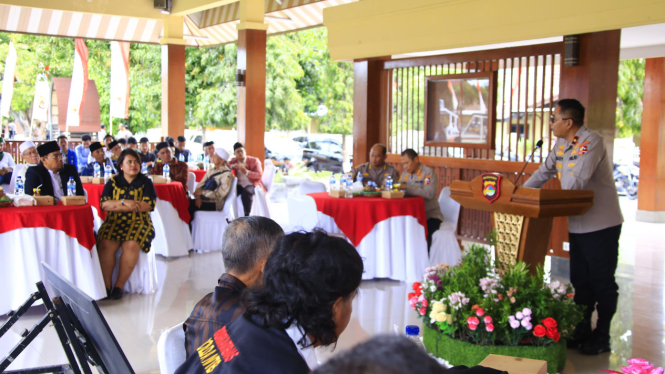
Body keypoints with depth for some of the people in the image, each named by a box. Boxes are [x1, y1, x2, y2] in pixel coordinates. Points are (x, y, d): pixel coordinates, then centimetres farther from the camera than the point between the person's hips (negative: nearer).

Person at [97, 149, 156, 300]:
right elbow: (104, 204, 2)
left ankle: (119, 285, -22)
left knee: (132, 245, -32)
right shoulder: (113, 182, 14)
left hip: (138, 223, -1)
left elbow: (148, 205, -4)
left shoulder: (145, 182, 10)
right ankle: (106, 285, -22)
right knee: (106, 244, -29)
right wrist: (125, 202, -13)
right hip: (114, 223, 1)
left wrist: (116, 205, -5)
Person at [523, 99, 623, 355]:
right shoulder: (562, 144, 8)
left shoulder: (591, 143, -19)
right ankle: (581, 332, 26)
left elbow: (572, 185, -28)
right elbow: (544, 172, 16)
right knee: (580, 281, 14)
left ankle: (602, 337, 13)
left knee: (602, 282, 3)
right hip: (577, 225, 8)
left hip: (601, 225, -8)